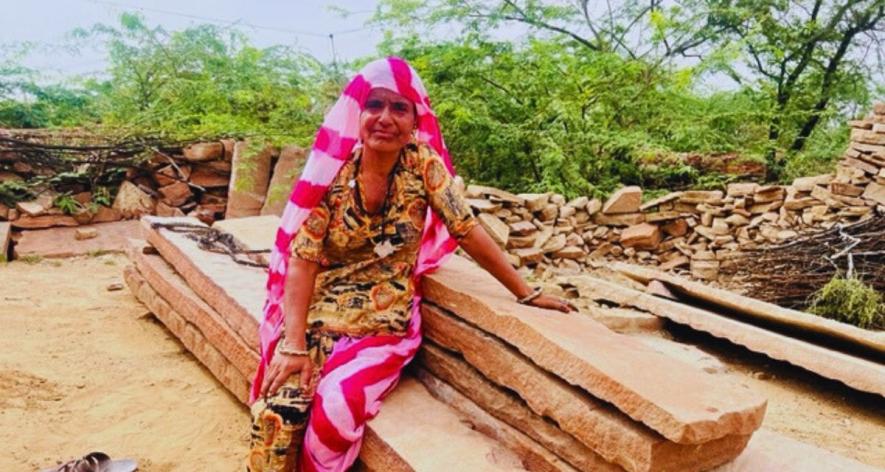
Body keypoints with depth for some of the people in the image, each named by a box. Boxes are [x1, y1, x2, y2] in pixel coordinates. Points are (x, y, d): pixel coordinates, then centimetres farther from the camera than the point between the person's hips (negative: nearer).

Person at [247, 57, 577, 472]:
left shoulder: (423, 164, -8)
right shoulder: (332, 170, -8)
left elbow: (468, 232, -5)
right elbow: (303, 259, -10)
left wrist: (526, 293, -4)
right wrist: (293, 343, -17)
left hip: (385, 324, -1)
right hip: (317, 314, 1)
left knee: (337, 409, -24)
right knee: (277, 409, -20)